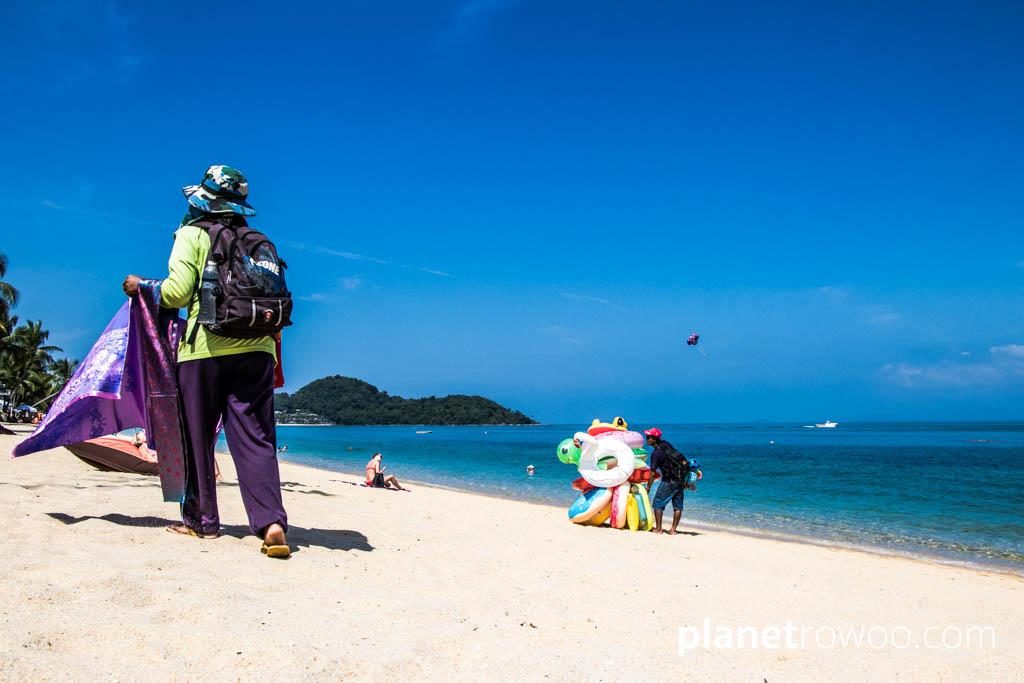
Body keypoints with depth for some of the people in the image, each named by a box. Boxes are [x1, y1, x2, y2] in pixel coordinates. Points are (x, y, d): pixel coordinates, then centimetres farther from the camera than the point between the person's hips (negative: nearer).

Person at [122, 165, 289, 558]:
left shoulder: (192, 234, 3)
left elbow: (178, 292, -6)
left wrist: (141, 286, 12)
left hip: (205, 349, -3)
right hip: (255, 349, 3)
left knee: (198, 437, 10)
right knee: (255, 439, 0)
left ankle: (201, 520, 18)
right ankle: (272, 522, -12)